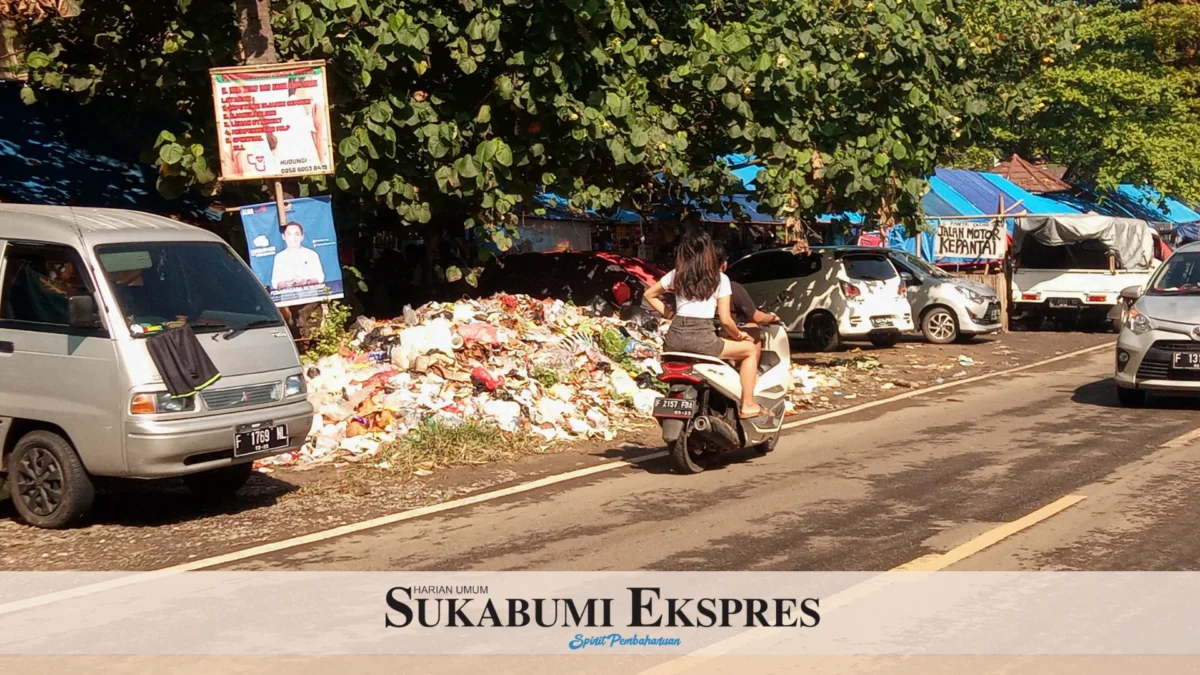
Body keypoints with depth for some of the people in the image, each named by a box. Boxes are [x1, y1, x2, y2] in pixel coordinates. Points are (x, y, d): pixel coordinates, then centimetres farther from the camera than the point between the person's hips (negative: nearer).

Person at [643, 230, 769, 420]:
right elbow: (725, 320, -3)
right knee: (751, 349, 14)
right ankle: (748, 406, 10)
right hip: (702, 338, -4)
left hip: (675, 338, 5)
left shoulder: (676, 275, 12)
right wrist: (739, 335, 15)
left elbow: (649, 295, 21)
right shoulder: (719, 279, 1)